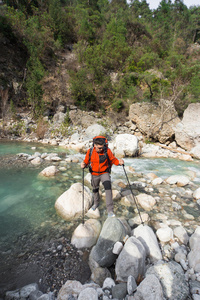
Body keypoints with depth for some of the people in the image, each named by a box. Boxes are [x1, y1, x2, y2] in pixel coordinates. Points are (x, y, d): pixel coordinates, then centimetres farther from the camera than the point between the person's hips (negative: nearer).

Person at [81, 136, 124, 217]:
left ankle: (110, 210, -12)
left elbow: (113, 159, -9)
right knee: (95, 190, 21)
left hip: (105, 173, -2)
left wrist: (119, 162, -29)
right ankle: (96, 203, 50)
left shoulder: (107, 151, -17)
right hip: (94, 174, 3)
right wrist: (83, 164, -26)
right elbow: (86, 161, -3)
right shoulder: (90, 151, -13)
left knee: (108, 188, -22)